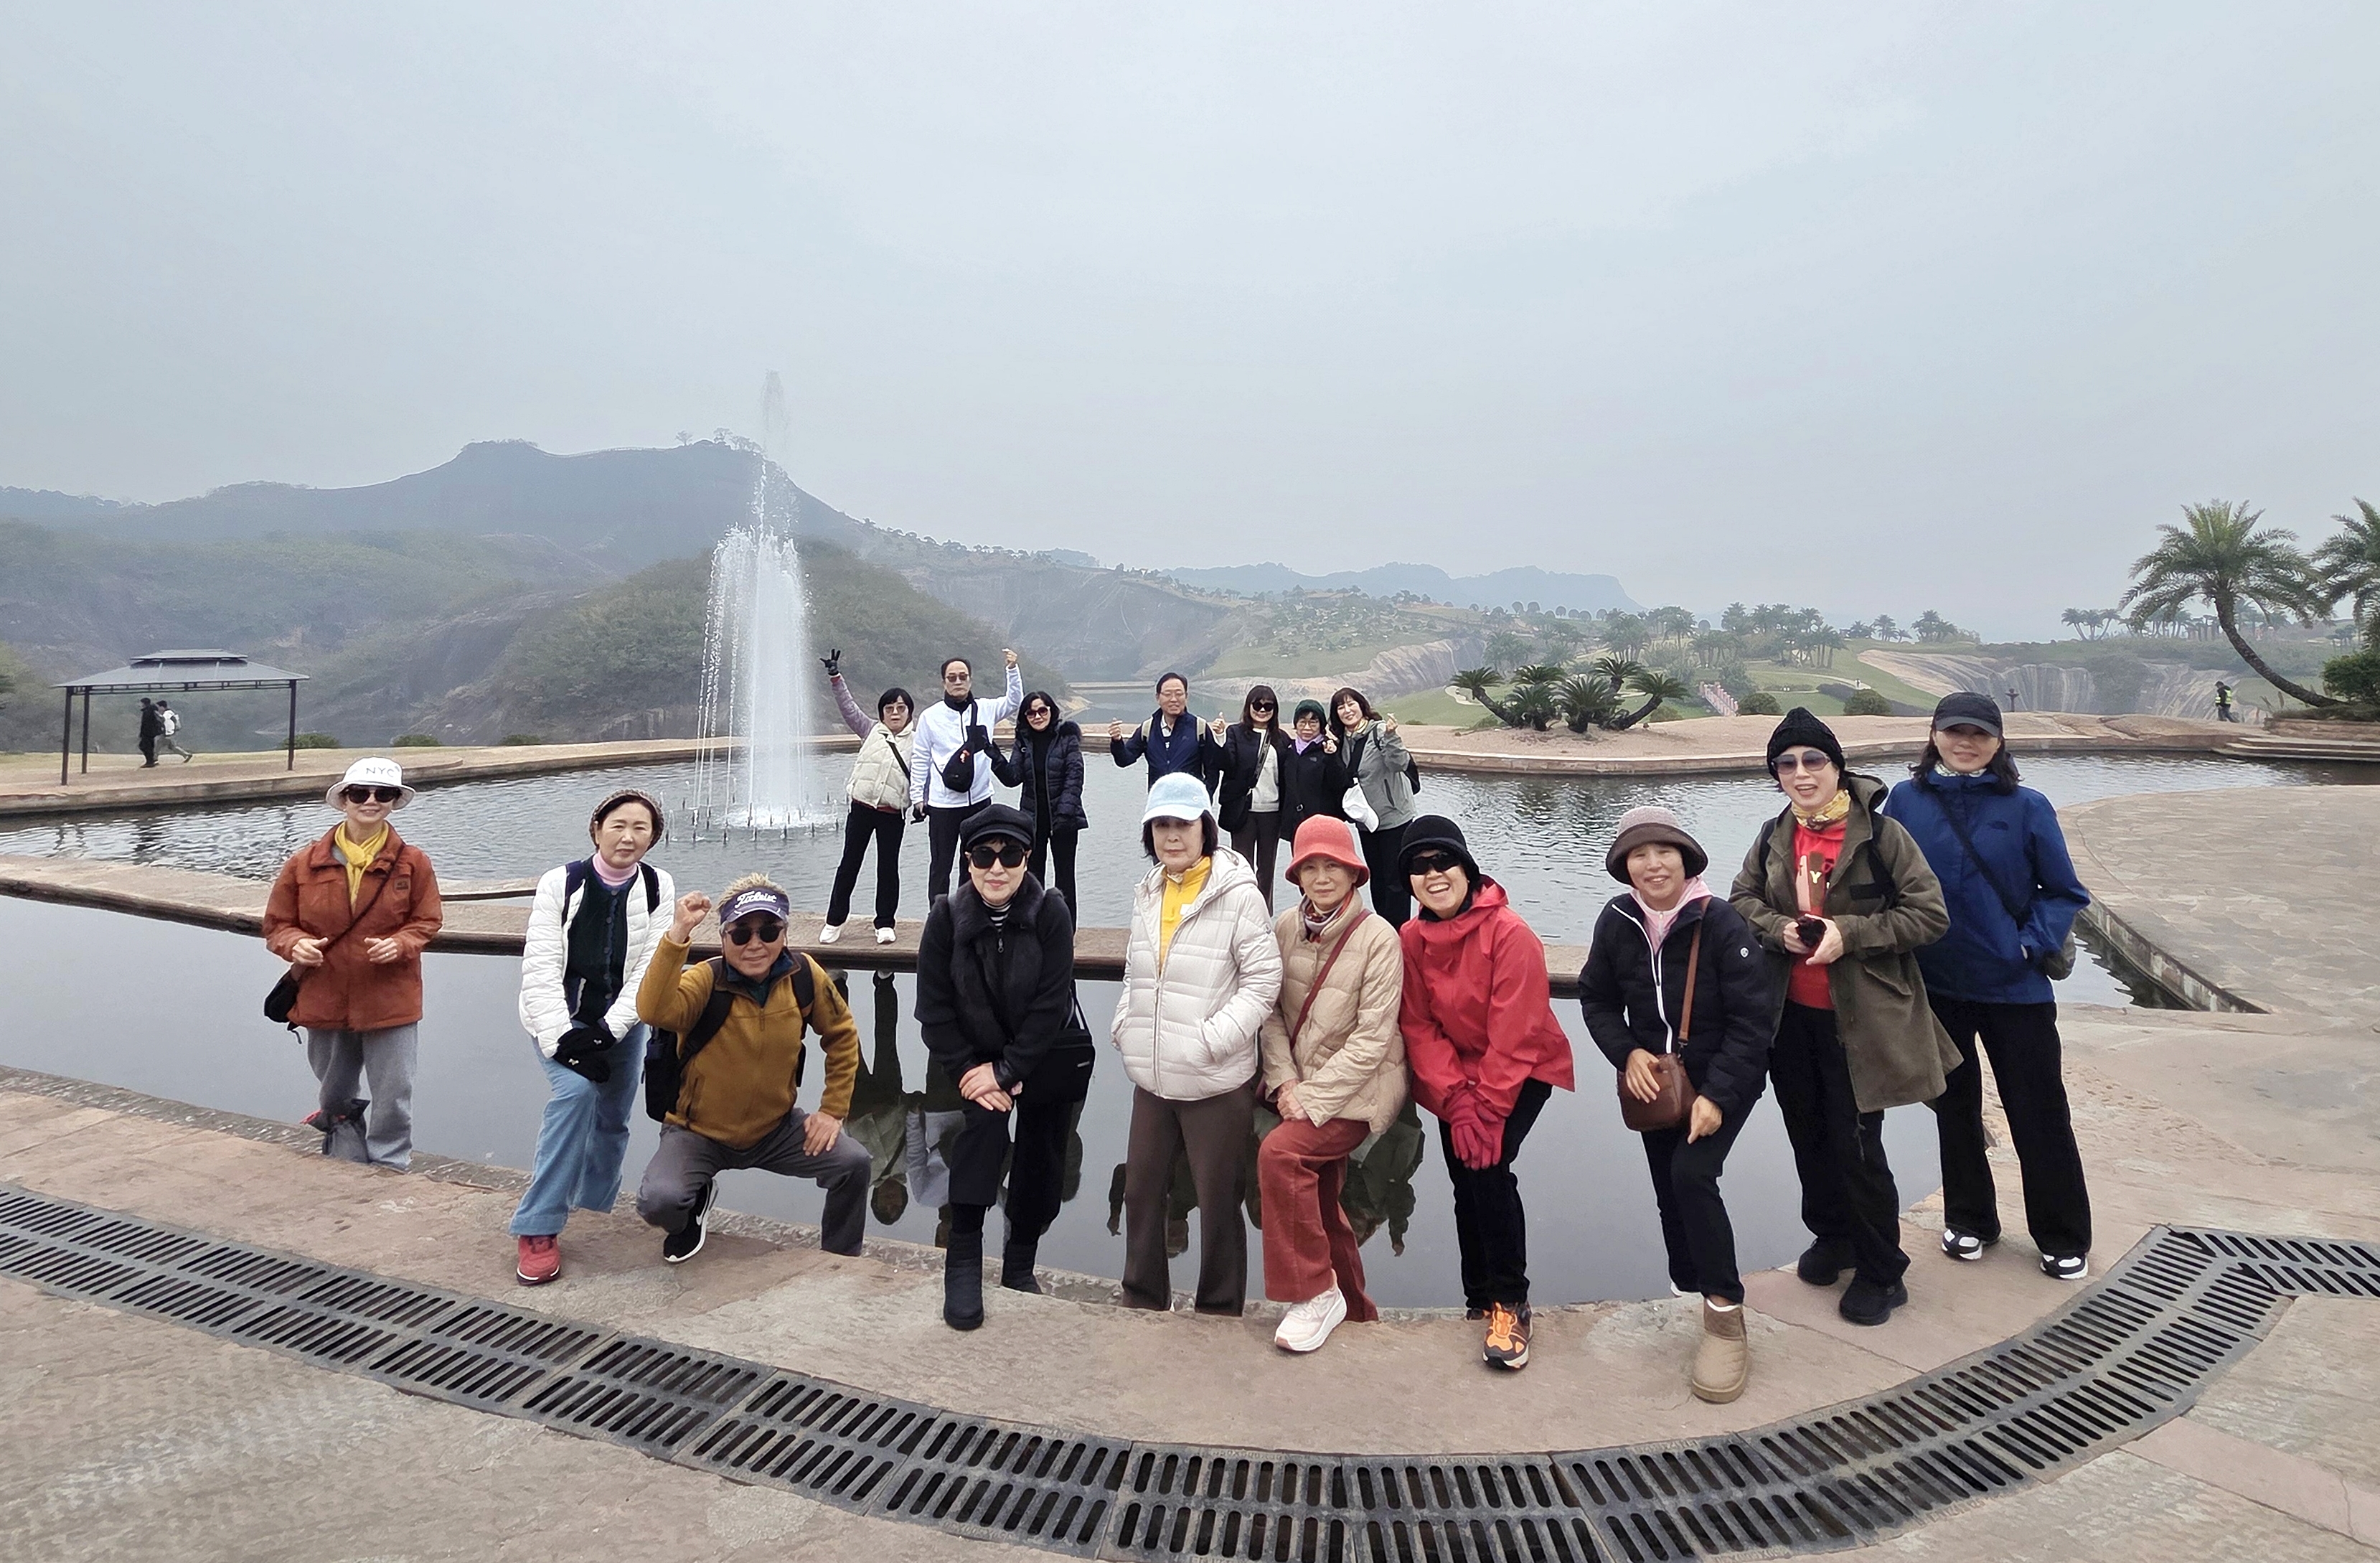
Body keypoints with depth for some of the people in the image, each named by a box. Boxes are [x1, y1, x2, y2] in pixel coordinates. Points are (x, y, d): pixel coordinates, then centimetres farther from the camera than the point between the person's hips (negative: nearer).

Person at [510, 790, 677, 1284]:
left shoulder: (659, 890, -7)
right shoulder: (561, 883, -12)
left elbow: (650, 968, -12)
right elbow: (540, 968, -15)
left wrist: (606, 1032, -20)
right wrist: (560, 1038, -24)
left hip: (620, 1024, 3)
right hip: (560, 1020, -3)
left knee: (614, 1117, 10)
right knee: (576, 1090, -26)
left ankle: (594, 1206, 36)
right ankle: (539, 1228, -17)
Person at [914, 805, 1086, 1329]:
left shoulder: (1051, 913, -19)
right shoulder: (947, 916, -14)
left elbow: (1052, 1005, -20)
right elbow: (934, 1008, -10)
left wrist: (1006, 1071, -21)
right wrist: (970, 1073, -17)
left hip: (1047, 1062, 0)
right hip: (978, 1057, 0)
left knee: (1041, 1165, 7)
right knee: (984, 1123, -25)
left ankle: (1020, 1265, 29)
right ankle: (963, 1262, -15)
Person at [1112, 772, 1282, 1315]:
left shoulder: (1238, 894, -13)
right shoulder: (1148, 894, 7)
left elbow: (1264, 980, -14)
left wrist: (1211, 1039, -19)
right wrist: (1125, 1027, 4)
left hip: (1216, 1082, -6)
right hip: (1152, 1078, 6)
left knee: (1218, 1200, 8)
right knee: (1141, 1190, 18)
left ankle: (1219, 1311, 29)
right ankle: (1142, 1299, 39)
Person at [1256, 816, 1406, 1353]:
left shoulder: (1378, 938, -16)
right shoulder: (1285, 928, -1)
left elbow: (1372, 1038, -18)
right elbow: (1272, 1011, 2)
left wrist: (1311, 1097, -18)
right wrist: (1284, 1081, -11)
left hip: (1356, 1090, -6)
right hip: (1302, 1088, 6)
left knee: (1279, 1153, -26)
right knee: (1319, 1204, 14)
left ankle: (1317, 1295, -9)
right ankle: (1354, 1315, 36)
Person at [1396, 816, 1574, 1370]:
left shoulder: (1509, 932, -23)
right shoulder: (1410, 939, -7)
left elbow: (1514, 1034, -23)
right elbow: (1418, 1027, -7)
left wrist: (1489, 1110, -21)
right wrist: (1457, 1103, -16)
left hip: (1524, 1070, -4)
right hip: (1454, 1073, 5)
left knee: (1490, 1167, -20)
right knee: (1466, 1182, 5)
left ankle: (1510, 1302, -4)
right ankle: (1479, 1298, 26)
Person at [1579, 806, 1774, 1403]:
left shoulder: (1722, 923, -21)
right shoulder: (1617, 921, -10)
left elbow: (1753, 1019, -19)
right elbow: (1597, 1000, 1)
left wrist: (1718, 1095, -23)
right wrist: (1627, 1053, -15)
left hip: (1725, 1081, -4)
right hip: (1655, 1081, 5)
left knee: (1692, 1174, -22)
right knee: (1668, 1190, 13)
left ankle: (1726, 1316, -6)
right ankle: (1687, 1294, 36)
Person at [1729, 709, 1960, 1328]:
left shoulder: (1880, 833, -13)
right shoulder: (1773, 837, 4)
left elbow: (1930, 914, -12)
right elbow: (1741, 898, 11)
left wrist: (1849, 934, -22)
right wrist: (1778, 929, -10)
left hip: (1860, 1020, -5)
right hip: (1792, 1017, 5)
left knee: (1856, 1145, 1)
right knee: (1809, 1136, 18)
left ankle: (1882, 1273, 22)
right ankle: (1832, 1237, 41)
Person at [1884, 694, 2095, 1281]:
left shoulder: (2026, 807, -6)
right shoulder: (1907, 801, -3)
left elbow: (2064, 892, 0)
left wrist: (2033, 944, -12)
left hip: (2015, 987, -1)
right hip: (1935, 985, 1)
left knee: (2039, 1113, 7)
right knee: (1954, 1106, 15)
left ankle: (2064, 1239, 26)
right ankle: (1968, 1220, 33)